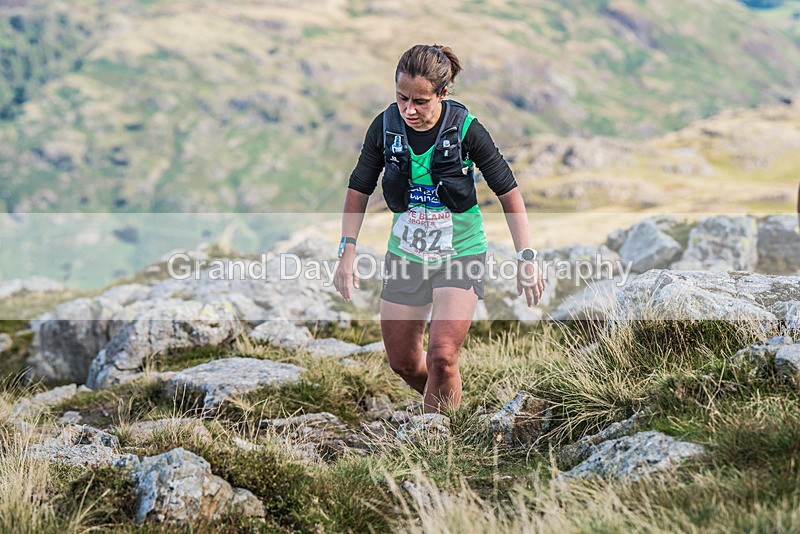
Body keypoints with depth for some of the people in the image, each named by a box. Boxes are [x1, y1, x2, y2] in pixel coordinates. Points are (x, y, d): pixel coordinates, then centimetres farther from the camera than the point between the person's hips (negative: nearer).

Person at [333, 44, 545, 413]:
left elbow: (508, 191, -8)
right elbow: (359, 189, 4)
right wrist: (347, 253, -2)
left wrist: (526, 257, -11)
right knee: (403, 363, 10)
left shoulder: (465, 129, -16)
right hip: (405, 255, 4)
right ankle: (444, 408, 40)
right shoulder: (385, 126, -9)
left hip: (461, 254, -4)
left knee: (442, 357, -19)